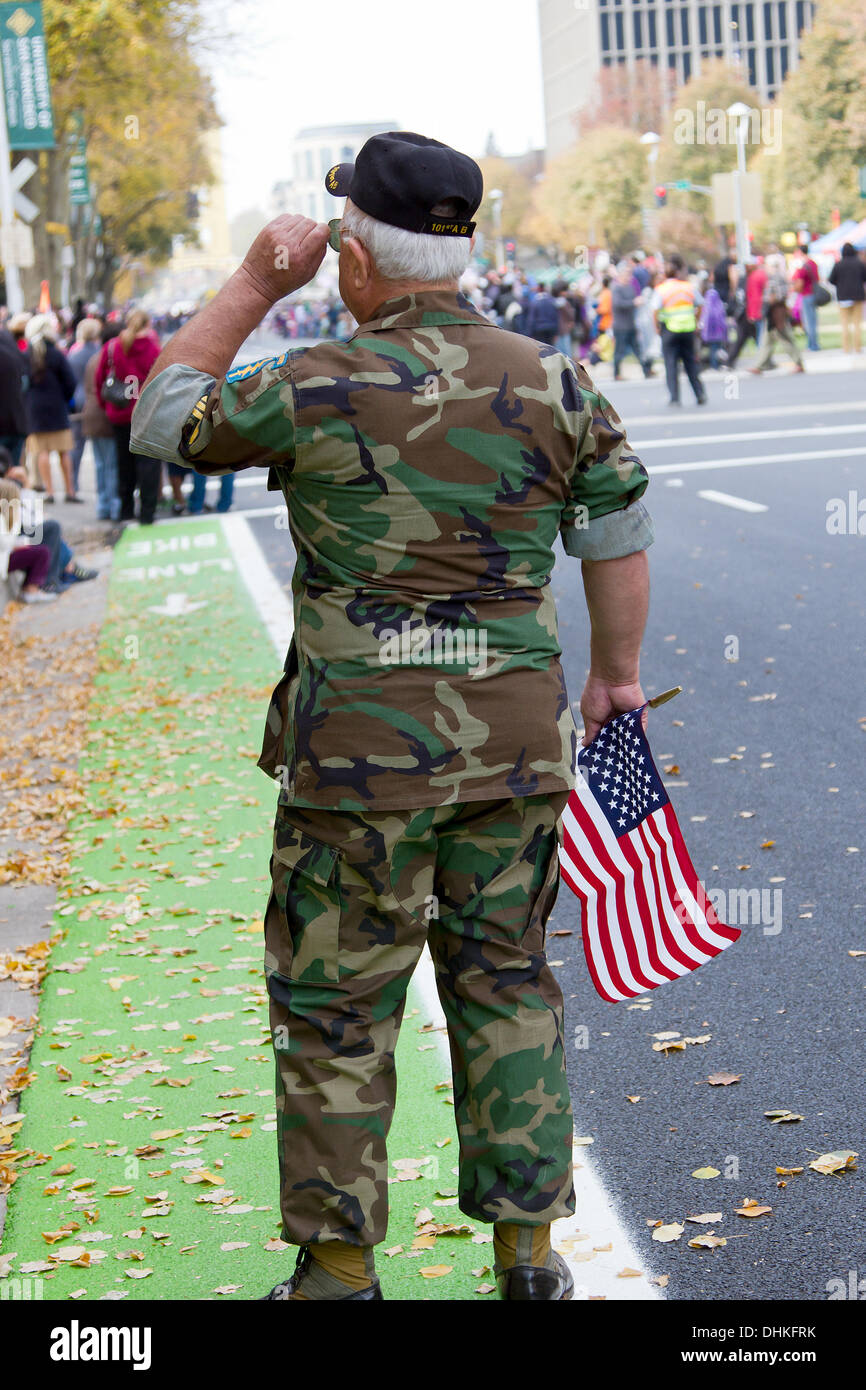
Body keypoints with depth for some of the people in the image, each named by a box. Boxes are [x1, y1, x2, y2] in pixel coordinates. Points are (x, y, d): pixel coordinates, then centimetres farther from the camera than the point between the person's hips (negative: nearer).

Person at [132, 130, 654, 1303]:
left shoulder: (313, 392, -12)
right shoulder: (554, 383, -1)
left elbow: (164, 416, 5)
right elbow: (621, 539, 9)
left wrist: (252, 284, 10)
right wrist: (616, 674, 23)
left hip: (364, 752, -3)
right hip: (517, 741, 4)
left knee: (335, 1009, 10)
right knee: (506, 981, 16)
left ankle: (340, 1268, 19)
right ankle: (528, 1252, 22)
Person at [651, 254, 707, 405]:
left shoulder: (660, 289, -5)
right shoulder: (688, 286, 6)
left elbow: (656, 310, -16)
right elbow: (700, 305, 7)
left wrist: (657, 326, -4)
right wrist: (695, 321, 18)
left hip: (669, 329, -3)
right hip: (688, 329, 3)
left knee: (671, 363, 0)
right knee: (690, 362, 13)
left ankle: (674, 397, -5)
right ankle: (700, 394, 11)